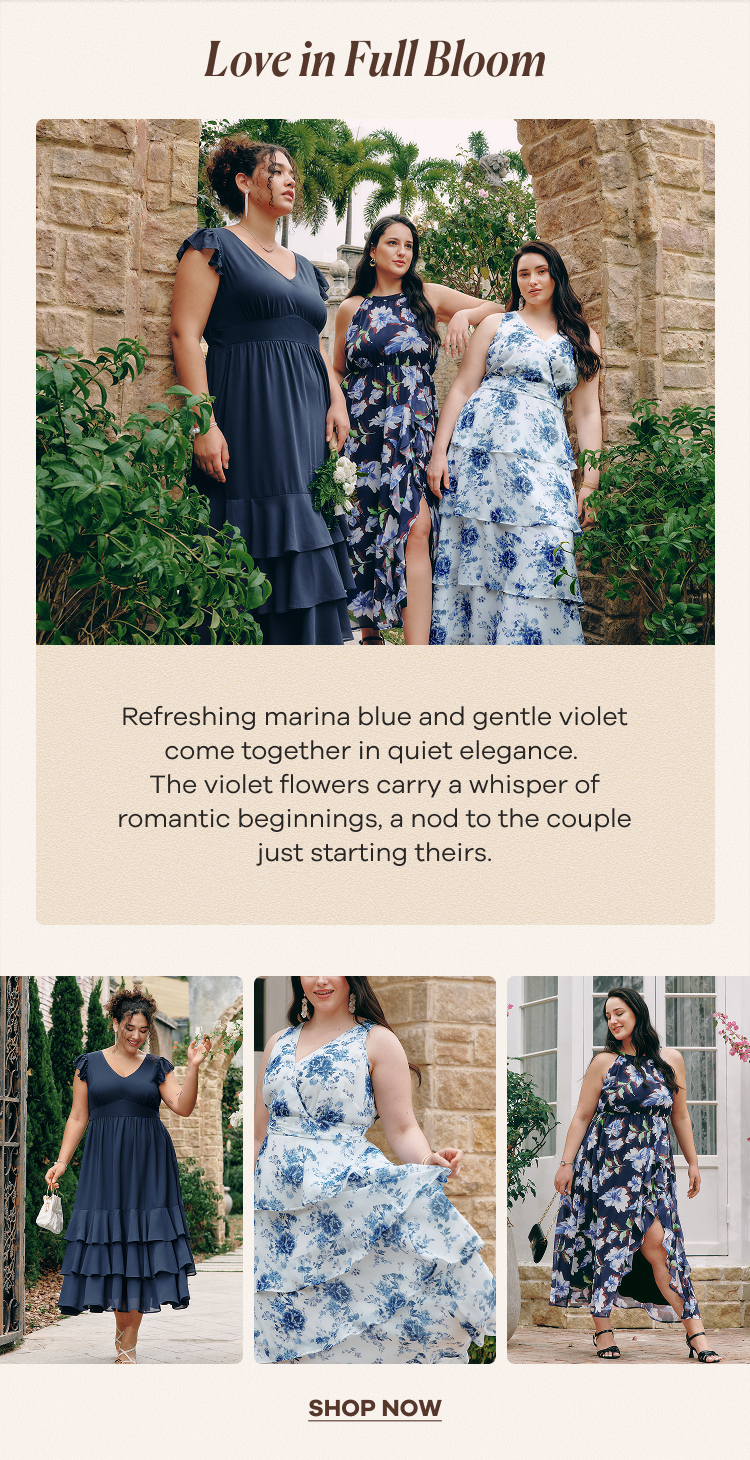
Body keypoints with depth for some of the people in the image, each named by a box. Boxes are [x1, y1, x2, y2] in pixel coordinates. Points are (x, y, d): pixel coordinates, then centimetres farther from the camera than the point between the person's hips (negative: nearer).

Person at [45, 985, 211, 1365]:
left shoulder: (157, 1067, 8)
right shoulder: (89, 1064, 7)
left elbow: (183, 1107, -5)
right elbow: (78, 1117, 8)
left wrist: (193, 1067, -16)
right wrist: (62, 1161, 0)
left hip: (147, 1163, 0)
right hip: (104, 1162, 0)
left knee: (141, 1242, -3)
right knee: (109, 1237, -4)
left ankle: (128, 1345, 1)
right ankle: (122, 1329, 12)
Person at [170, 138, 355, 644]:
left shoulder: (303, 268, 22)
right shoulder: (216, 249, 1)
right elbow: (185, 334, -7)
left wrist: (337, 399, 4)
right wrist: (204, 423, -18)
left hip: (307, 420, 7)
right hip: (248, 417, -7)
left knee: (305, 544, 0)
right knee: (253, 555, -12)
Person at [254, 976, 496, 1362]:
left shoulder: (376, 1040, 2)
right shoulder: (279, 1043, 17)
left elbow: (402, 1129, -2)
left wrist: (429, 1163, -23)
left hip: (347, 1198, -4)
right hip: (276, 1211, 4)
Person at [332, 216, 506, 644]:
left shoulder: (429, 297, 11)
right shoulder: (352, 309, 13)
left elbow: (497, 309, 11)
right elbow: (337, 371, 22)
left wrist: (464, 315, -8)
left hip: (415, 431, -1)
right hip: (364, 432, 1)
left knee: (417, 528, -16)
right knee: (363, 530, -2)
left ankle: (417, 653, -24)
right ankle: (370, 633, 13)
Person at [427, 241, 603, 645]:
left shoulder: (584, 339, 16)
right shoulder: (496, 325, 13)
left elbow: (587, 412, 13)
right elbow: (462, 389, 9)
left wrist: (590, 482, 5)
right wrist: (439, 452, -1)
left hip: (544, 457, 1)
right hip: (483, 448, -1)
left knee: (542, 556, -13)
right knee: (474, 548, -6)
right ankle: (468, 642, 0)